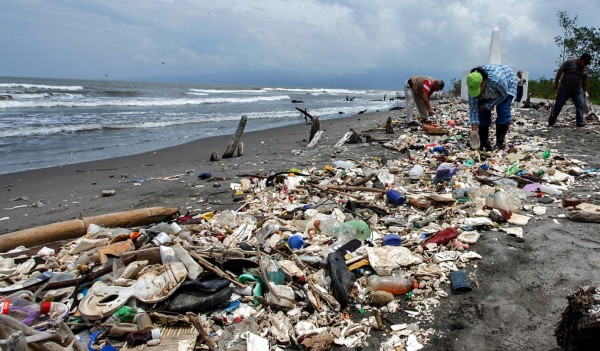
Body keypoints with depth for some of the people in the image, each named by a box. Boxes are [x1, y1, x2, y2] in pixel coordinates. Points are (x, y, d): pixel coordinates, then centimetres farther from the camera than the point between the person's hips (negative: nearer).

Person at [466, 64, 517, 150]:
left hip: (507, 84, -3)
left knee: (503, 111, -19)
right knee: (483, 112, -10)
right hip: (487, 91, 3)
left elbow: (504, 95, -24)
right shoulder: (473, 85, -32)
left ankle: (499, 143, -11)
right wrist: (474, 131, -31)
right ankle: (483, 143, -1)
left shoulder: (496, 79, -46)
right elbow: (473, 109, -27)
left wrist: (488, 105, -24)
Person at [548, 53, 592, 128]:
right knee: (558, 105, -3)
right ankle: (551, 122, 1)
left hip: (578, 90, 4)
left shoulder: (586, 68, 8)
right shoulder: (569, 62, -7)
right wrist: (556, 83, -7)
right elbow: (560, 71, -5)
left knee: (580, 105, -4)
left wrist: (585, 91, 17)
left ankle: (580, 123, 1)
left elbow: (585, 80, 17)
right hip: (565, 88, -4)